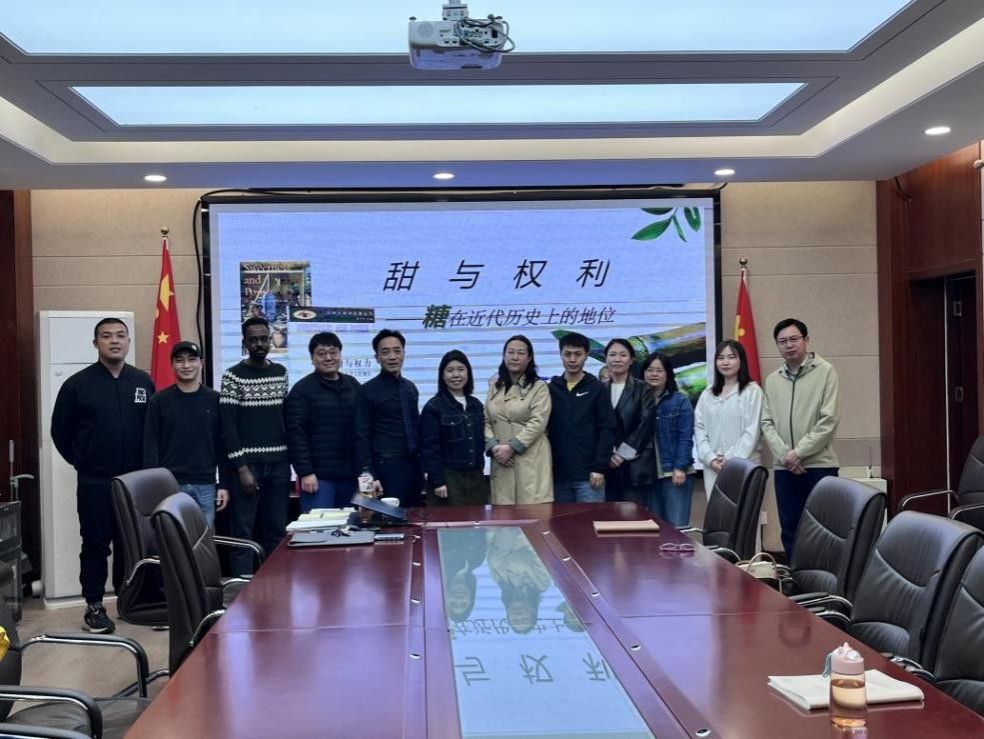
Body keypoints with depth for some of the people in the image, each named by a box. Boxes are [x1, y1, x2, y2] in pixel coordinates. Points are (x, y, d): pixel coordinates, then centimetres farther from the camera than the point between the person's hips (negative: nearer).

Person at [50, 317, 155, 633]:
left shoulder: (143, 381, 4)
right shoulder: (78, 384, -4)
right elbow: (60, 431, 4)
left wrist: (146, 465, 7)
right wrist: (82, 463, 6)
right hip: (95, 483, -2)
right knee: (96, 545, 4)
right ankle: (94, 606, 14)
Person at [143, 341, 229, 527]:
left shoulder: (215, 400, 4)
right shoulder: (159, 401, 1)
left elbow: (222, 445, 6)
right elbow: (151, 445, 0)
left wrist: (224, 484, 2)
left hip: (205, 486, 1)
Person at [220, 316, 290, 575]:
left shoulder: (281, 372, 10)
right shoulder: (233, 376, -5)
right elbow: (228, 426, -8)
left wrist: (292, 458, 10)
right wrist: (242, 467, -13)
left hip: (279, 464, 4)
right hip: (248, 464, -4)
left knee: (276, 530, 8)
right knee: (243, 531, -2)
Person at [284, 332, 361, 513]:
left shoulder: (353, 385, 14)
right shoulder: (302, 389, -2)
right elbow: (296, 434, -8)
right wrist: (305, 472, -14)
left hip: (350, 476, 5)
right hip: (318, 476, -5)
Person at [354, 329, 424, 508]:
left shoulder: (411, 388, 13)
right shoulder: (368, 391, -5)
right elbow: (362, 437, -8)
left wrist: (423, 465, 13)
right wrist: (369, 476, -14)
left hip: (414, 466, 6)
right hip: (387, 468, -6)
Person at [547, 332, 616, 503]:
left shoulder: (598, 389, 2)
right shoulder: (550, 390, 9)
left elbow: (607, 430, -3)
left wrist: (599, 468, -11)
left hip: (588, 475, -3)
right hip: (558, 475, 3)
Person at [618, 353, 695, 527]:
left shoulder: (680, 401, -1)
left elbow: (685, 438, -6)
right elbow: (633, 435, 8)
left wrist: (680, 467, -14)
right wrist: (619, 453, -9)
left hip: (674, 472, -4)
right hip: (648, 473, 4)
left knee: (676, 526, -5)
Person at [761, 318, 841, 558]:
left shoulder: (825, 372, -3)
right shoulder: (772, 380, 11)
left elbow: (829, 420, -10)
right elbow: (767, 423, 7)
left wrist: (798, 452, -13)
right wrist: (784, 454, -8)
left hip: (819, 465, -4)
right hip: (784, 468, 4)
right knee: (790, 529, 10)